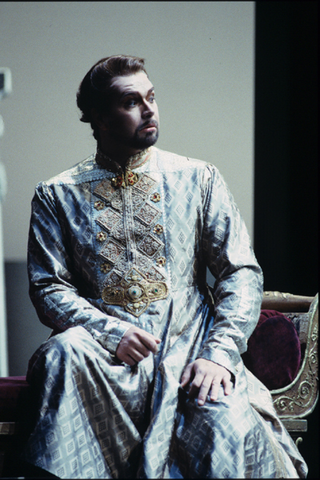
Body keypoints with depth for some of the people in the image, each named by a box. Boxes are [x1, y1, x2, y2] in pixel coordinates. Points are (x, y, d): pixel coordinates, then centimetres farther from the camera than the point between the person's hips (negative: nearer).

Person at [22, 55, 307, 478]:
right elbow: (48, 287, 4)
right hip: (105, 351, 1)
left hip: (189, 345, 0)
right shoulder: (57, 196, 10)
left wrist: (219, 352, -11)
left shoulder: (198, 180, 10)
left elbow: (242, 271, 5)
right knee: (65, 351, -35)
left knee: (232, 429, -32)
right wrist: (111, 332, -14)